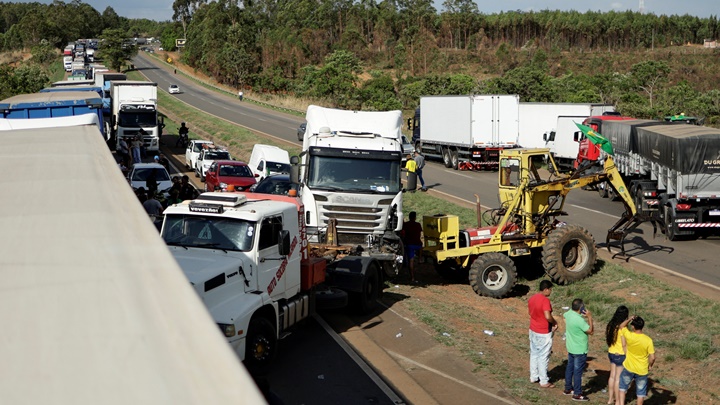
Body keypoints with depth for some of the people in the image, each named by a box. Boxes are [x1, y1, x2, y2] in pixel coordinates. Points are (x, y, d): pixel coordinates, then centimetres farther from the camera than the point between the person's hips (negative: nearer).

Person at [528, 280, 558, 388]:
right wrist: (555, 323, -11)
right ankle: (544, 381, 11)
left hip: (533, 330, 8)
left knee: (534, 354, 19)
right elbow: (548, 316, -30)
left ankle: (533, 377, 29)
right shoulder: (545, 300, -23)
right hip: (544, 333, -8)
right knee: (543, 357, 2)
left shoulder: (531, 298, 3)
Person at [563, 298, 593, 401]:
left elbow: (564, 315, 20)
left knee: (569, 368, 20)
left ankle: (568, 389, 34)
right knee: (578, 371, 2)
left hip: (570, 348, 9)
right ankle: (577, 394, 10)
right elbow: (590, 331, -22)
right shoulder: (579, 320, -31)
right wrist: (589, 317, -17)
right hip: (580, 350, -9)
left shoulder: (569, 313, -6)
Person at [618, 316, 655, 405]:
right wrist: (650, 365, 3)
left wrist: (629, 319, 13)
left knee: (622, 387, 20)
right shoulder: (648, 340, -19)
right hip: (642, 370, 0)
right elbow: (652, 357, -15)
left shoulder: (629, 336, -19)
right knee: (641, 392, 16)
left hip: (628, 368, 0)